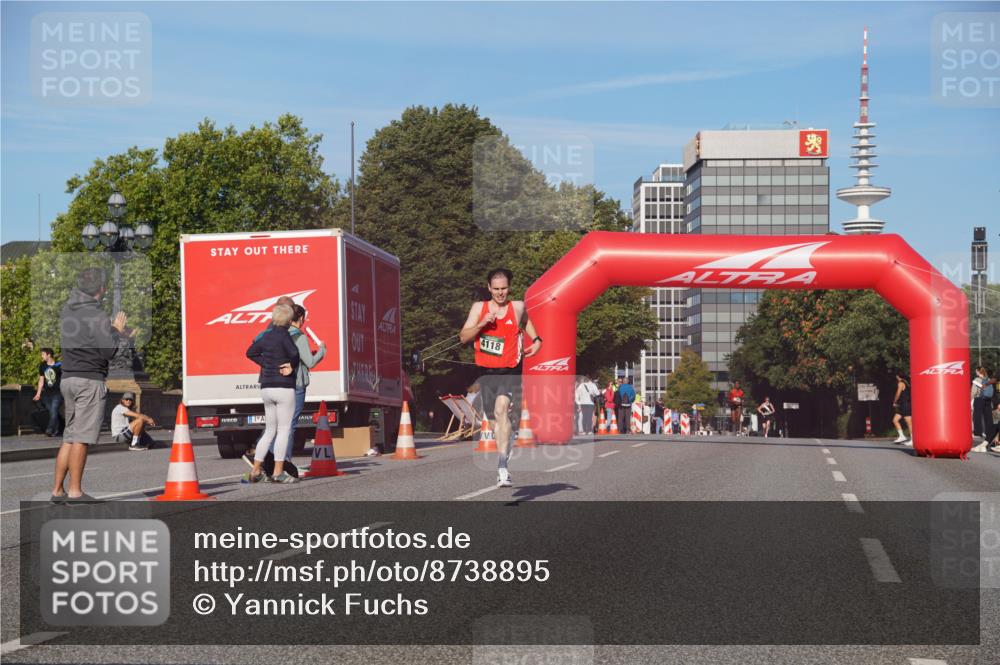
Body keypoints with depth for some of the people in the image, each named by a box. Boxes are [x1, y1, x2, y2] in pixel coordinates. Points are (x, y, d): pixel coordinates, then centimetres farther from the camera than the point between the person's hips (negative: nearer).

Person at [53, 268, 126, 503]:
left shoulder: (67, 310, 11)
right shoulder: (96, 316, -13)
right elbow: (108, 352, -14)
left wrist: (112, 328, 15)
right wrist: (116, 330, 3)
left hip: (68, 377, 8)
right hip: (89, 380, -8)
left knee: (69, 437, 12)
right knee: (81, 437, -5)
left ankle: (57, 490, 12)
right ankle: (75, 491, -4)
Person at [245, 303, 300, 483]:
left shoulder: (266, 336, 10)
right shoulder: (284, 335, -11)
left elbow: (251, 352, 21)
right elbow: (294, 353, -26)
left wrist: (267, 364, 11)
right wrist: (292, 366, -6)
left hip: (266, 388, 7)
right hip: (284, 387, -7)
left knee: (270, 431, 15)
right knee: (284, 430, -2)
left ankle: (255, 471, 13)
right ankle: (278, 472, -5)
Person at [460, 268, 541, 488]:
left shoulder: (518, 307, 3)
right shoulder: (479, 308, 4)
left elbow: (526, 321, 27)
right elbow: (463, 338, 0)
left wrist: (536, 340, 11)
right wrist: (481, 324, -15)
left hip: (510, 371, -3)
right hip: (487, 371, 3)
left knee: (501, 409, -25)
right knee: (497, 416, 14)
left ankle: (502, 467, -33)